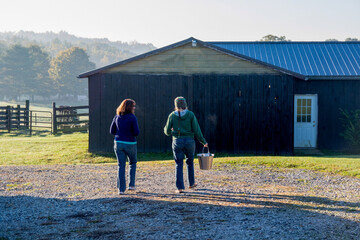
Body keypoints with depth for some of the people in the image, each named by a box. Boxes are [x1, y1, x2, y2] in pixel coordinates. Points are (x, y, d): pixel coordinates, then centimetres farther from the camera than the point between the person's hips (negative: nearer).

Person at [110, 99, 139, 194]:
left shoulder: (117, 117, 2)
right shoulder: (132, 117, -12)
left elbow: (112, 131, 7)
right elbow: (137, 132, -15)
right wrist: (130, 133, 6)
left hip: (118, 143, 3)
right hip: (130, 144, -3)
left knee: (121, 166, 7)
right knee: (133, 163, 20)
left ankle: (121, 189, 4)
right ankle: (131, 185, 16)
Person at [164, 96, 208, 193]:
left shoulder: (172, 115, -1)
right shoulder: (190, 115, -4)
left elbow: (167, 131, 4)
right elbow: (196, 130, -5)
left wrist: (172, 132, 28)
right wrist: (203, 142, 6)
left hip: (177, 142, 0)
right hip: (189, 141, 0)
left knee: (179, 164, 5)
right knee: (190, 162, 20)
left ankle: (180, 187, 0)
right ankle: (191, 183, 32)